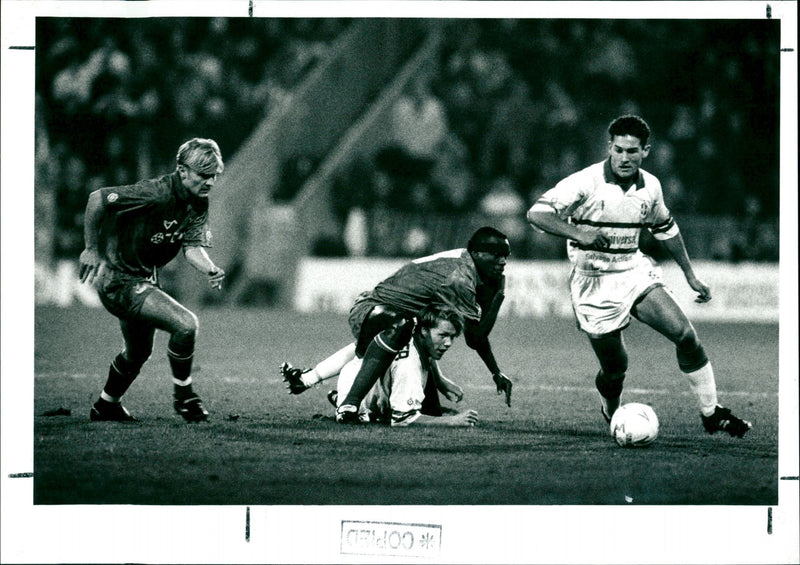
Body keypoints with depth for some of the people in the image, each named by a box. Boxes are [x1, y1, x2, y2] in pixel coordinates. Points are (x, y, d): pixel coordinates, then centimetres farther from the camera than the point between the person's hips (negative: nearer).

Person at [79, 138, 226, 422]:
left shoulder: (198, 203, -1)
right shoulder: (157, 193, -26)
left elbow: (193, 246, -8)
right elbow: (97, 198, -24)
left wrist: (210, 269, -30)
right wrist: (92, 249, -18)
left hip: (144, 278, 10)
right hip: (119, 279, -10)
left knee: (139, 351, 26)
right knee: (185, 323, -21)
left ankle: (106, 406, 46)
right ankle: (183, 396, -3)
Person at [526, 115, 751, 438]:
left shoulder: (649, 186, 1)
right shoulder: (586, 183, -16)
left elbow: (665, 229, 20)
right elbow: (537, 213, -22)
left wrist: (690, 275, 22)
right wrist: (579, 233, -37)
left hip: (635, 272, 4)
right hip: (594, 284, -4)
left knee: (685, 334, -13)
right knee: (614, 369, -1)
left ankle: (711, 414, -1)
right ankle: (612, 416, 33)